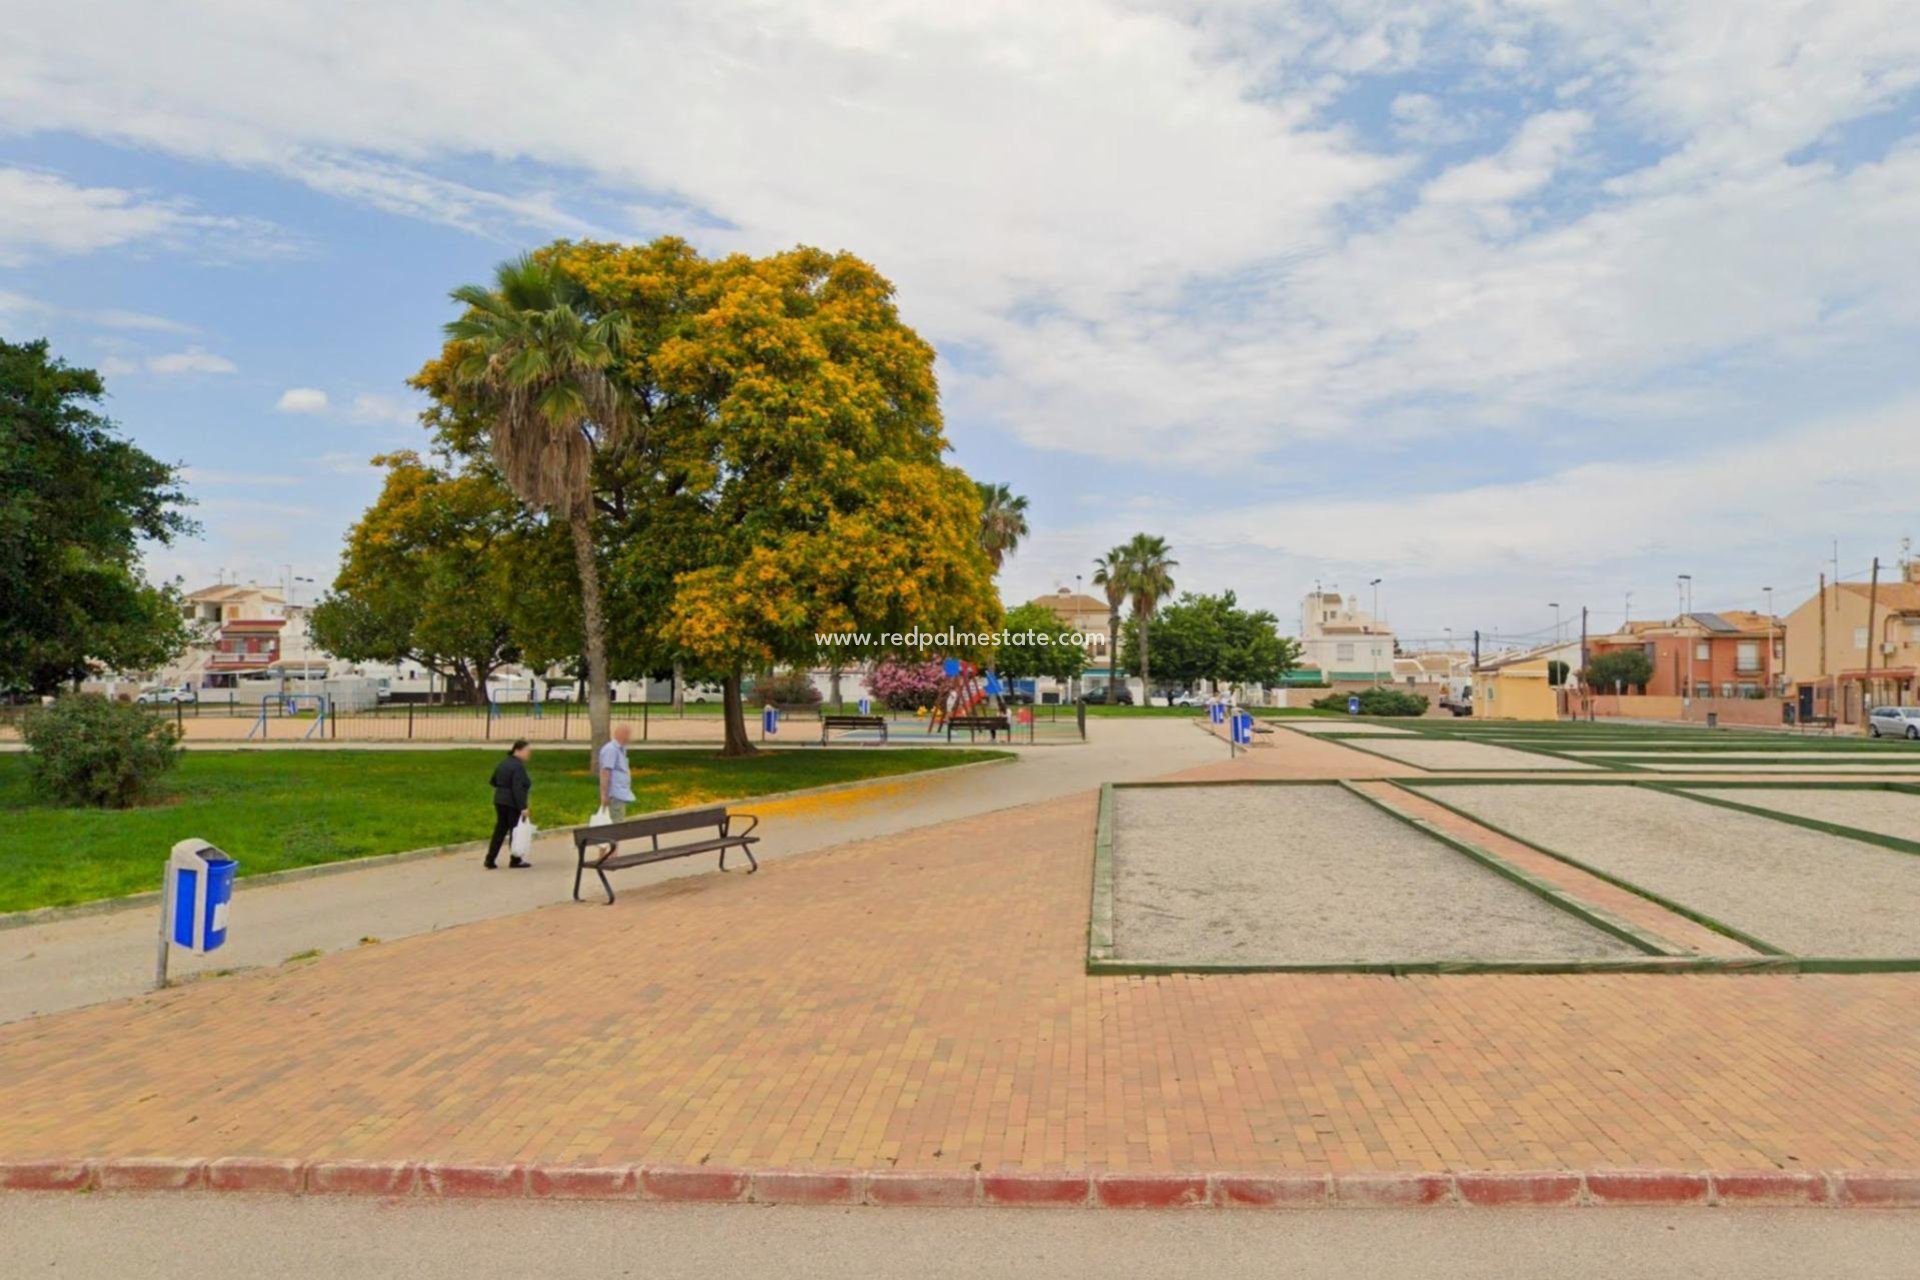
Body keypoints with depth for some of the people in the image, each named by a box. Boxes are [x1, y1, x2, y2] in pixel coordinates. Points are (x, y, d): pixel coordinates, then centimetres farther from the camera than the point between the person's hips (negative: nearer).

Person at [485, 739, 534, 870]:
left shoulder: (503, 763, 10)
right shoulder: (518, 766, -17)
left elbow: (494, 781, 20)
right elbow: (517, 789, -24)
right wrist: (523, 807, -25)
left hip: (500, 801, 8)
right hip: (513, 804, -8)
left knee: (500, 830, 11)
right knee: (516, 831, 5)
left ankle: (490, 860, 9)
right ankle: (515, 860, 15)